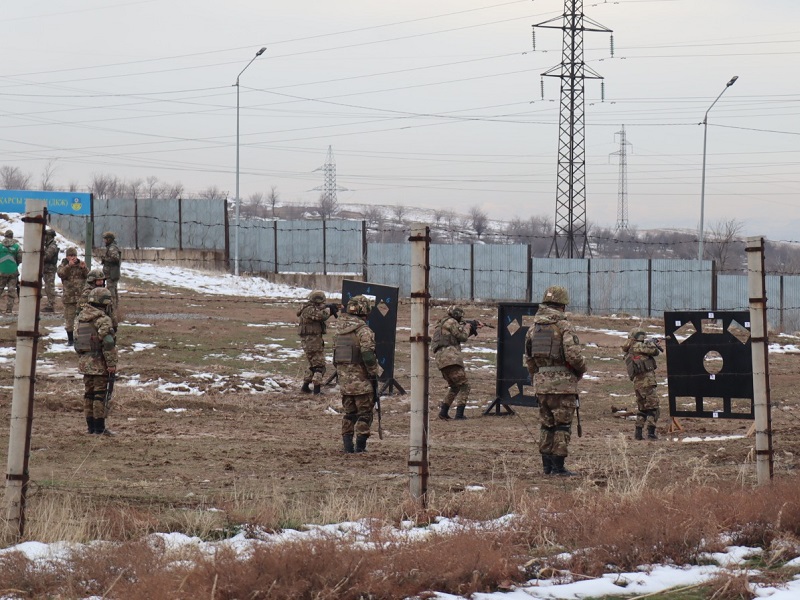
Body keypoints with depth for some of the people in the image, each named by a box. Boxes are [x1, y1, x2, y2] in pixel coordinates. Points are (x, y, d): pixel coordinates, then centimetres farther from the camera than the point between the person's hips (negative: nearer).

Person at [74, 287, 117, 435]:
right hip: (99, 363, -7)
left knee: (89, 394, 13)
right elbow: (108, 345, -19)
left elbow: (76, 341, 17)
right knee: (100, 395, -3)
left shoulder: (80, 318, 11)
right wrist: (112, 365, -16)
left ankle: (91, 426, 17)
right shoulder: (103, 320, -15)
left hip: (84, 361, 7)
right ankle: (99, 428, -3)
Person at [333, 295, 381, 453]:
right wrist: (374, 374, -10)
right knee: (364, 413, 3)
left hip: (344, 378, 6)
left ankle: (347, 445, 12)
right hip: (361, 379, -6)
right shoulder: (363, 330, -14)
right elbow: (368, 356, -19)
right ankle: (360, 446, 1)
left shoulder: (339, 328, 9)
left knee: (349, 413, 15)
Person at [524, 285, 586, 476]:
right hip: (562, 382, -6)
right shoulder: (563, 325, -11)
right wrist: (581, 369, 2)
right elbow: (573, 354, -17)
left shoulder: (534, 326, 9)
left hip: (541, 382, 6)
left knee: (546, 425, 13)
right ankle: (558, 466, -2)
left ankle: (547, 465, 15)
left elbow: (528, 357, 15)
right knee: (562, 425, 0)